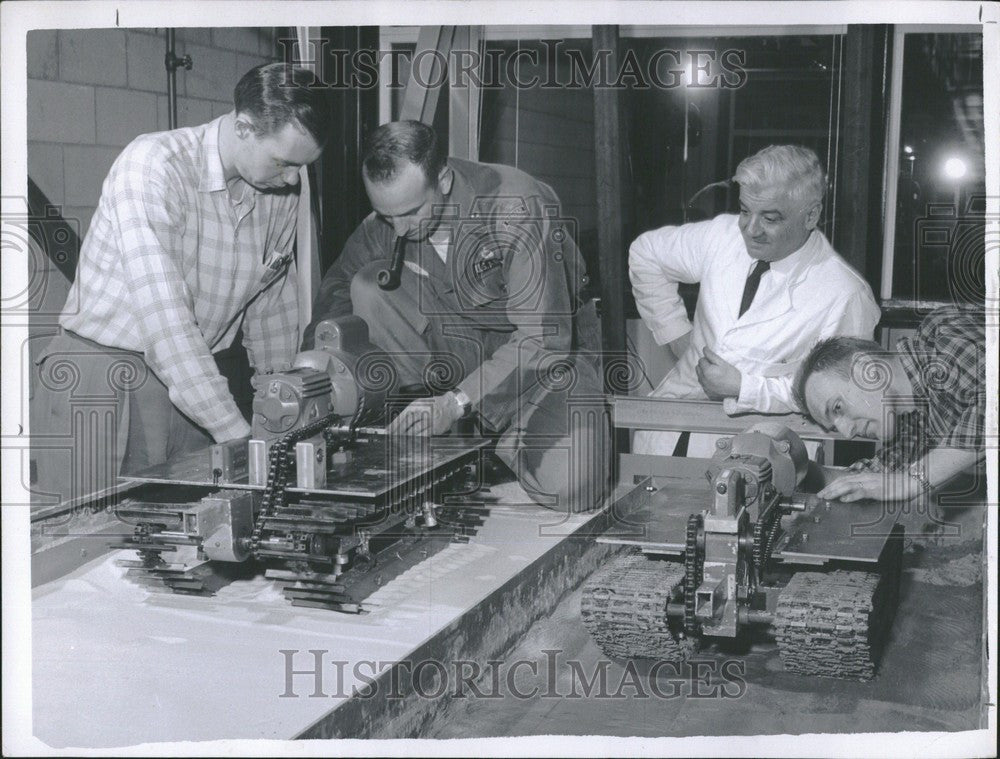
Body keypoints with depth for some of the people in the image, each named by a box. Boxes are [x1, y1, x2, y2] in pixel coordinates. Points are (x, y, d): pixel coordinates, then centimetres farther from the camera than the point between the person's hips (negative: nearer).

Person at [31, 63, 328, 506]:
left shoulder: (281, 194, 2)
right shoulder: (153, 166, -19)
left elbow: (272, 304, 14)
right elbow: (163, 314, -28)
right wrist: (238, 434, -31)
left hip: (191, 384, 6)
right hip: (98, 382, -5)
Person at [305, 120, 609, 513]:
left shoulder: (519, 208, -28)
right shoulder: (388, 219, -11)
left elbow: (544, 340, -31)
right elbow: (338, 285, 2)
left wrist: (456, 402, -39)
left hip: (553, 348, -4)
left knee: (571, 490, -29)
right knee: (370, 287, -20)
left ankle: (508, 441, 5)